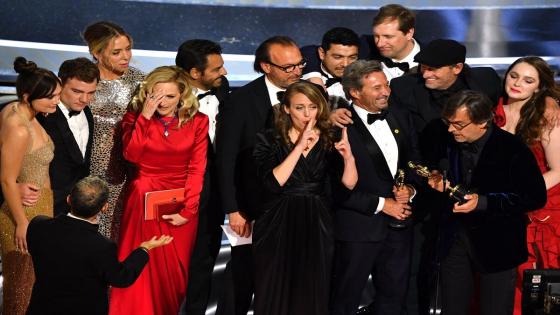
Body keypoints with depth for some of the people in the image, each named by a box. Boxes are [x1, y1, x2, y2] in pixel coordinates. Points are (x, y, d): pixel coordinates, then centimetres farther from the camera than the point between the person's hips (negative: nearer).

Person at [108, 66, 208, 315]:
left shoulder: (198, 122, -1)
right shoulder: (135, 117, 0)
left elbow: (197, 169, -5)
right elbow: (131, 155, -17)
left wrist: (187, 210, -13)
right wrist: (145, 116, -21)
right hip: (144, 202, 0)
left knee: (174, 270, 7)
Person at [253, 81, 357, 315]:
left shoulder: (330, 140, 3)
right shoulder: (269, 140, -3)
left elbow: (349, 184, -5)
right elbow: (272, 183, -17)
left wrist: (348, 157, -24)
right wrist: (300, 146, -20)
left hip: (316, 228, 2)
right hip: (278, 228, -2)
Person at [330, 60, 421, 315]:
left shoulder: (400, 118, 7)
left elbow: (414, 162, 16)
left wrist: (410, 188, -5)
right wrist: (381, 204, -14)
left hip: (398, 223, 6)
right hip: (358, 227, -6)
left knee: (394, 294, 17)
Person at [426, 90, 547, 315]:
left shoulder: (512, 149, -15)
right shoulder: (446, 144, 0)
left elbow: (536, 197, -16)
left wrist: (483, 202, -22)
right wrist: (439, 184, -10)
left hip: (496, 245, -4)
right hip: (454, 241, 4)